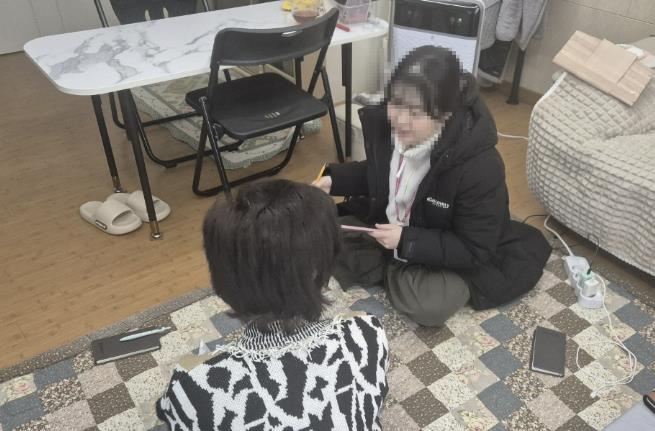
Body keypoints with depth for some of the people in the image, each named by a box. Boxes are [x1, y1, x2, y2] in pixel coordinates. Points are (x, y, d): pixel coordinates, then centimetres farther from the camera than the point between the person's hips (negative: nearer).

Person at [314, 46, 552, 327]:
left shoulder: (480, 166, -33)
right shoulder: (382, 123, -17)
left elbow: (474, 252, -24)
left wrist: (407, 242, -31)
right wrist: (334, 180, -9)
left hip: (450, 255, -4)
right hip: (385, 227, 5)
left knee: (432, 305, -31)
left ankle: (391, 272, 0)